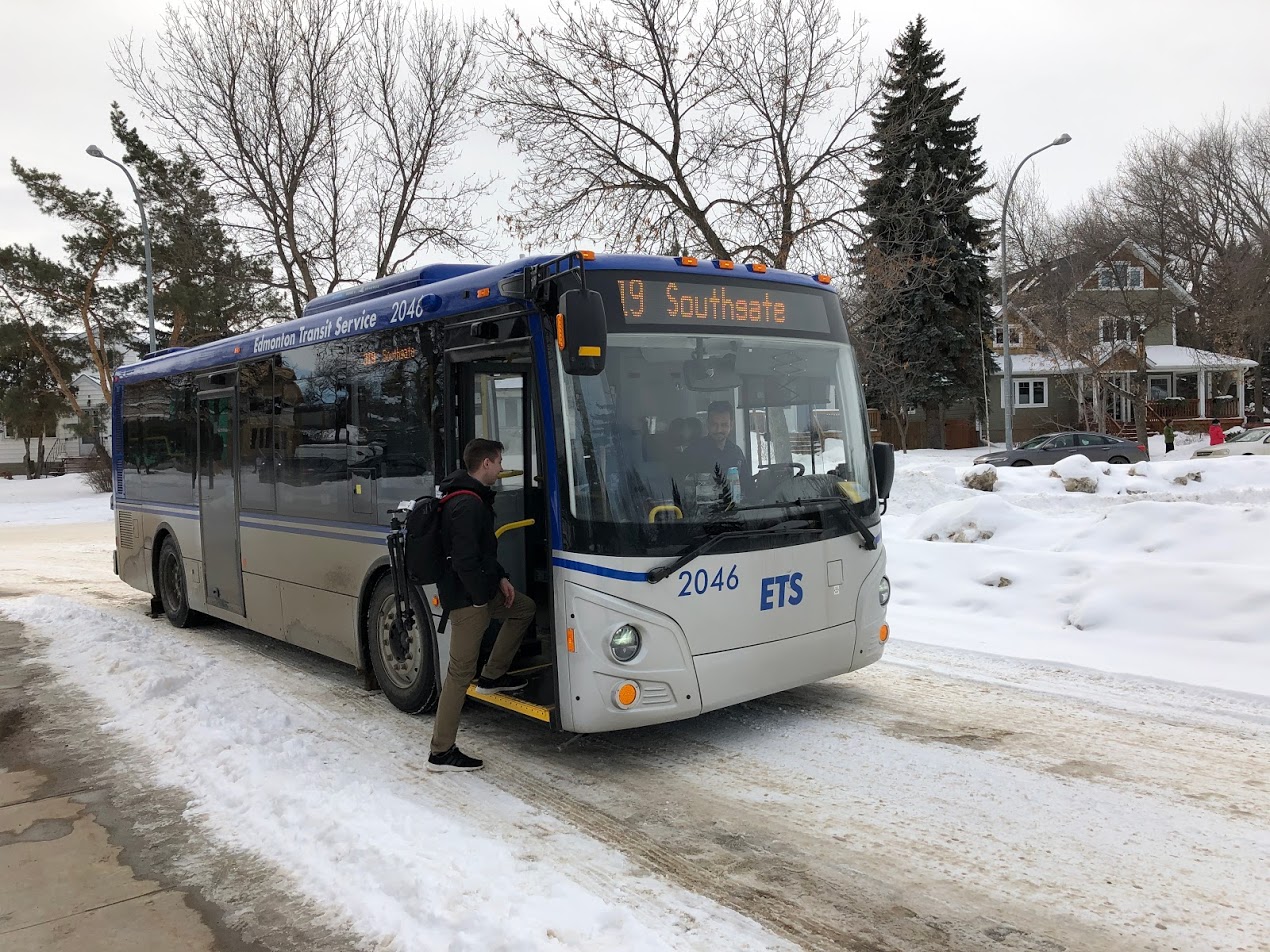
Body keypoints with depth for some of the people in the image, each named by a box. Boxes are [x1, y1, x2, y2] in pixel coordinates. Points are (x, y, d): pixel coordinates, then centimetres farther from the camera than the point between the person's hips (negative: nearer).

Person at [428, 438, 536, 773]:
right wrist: (481, 597, -17)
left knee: (524, 608, 23)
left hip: (480, 590, 10)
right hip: (466, 598, -10)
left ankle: (492, 676, 27)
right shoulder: (467, 505, -22)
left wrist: (500, 578, 12)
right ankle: (441, 752, 4)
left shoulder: (475, 498, 12)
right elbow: (464, 560, -27)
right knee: (461, 671, -4)